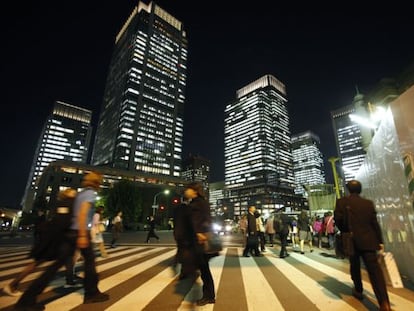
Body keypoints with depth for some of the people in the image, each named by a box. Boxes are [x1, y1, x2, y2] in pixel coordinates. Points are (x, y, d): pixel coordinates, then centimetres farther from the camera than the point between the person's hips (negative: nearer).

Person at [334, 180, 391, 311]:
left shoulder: (342, 202, -4)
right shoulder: (368, 203, 5)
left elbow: (338, 219, -10)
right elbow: (375, 223, 4)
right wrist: (380, 241, 11)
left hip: (351, 240, -1)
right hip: (368, 240, 2)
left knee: (355, 266, 18)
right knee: (374, 269, -2)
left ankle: (358, 291, 31)